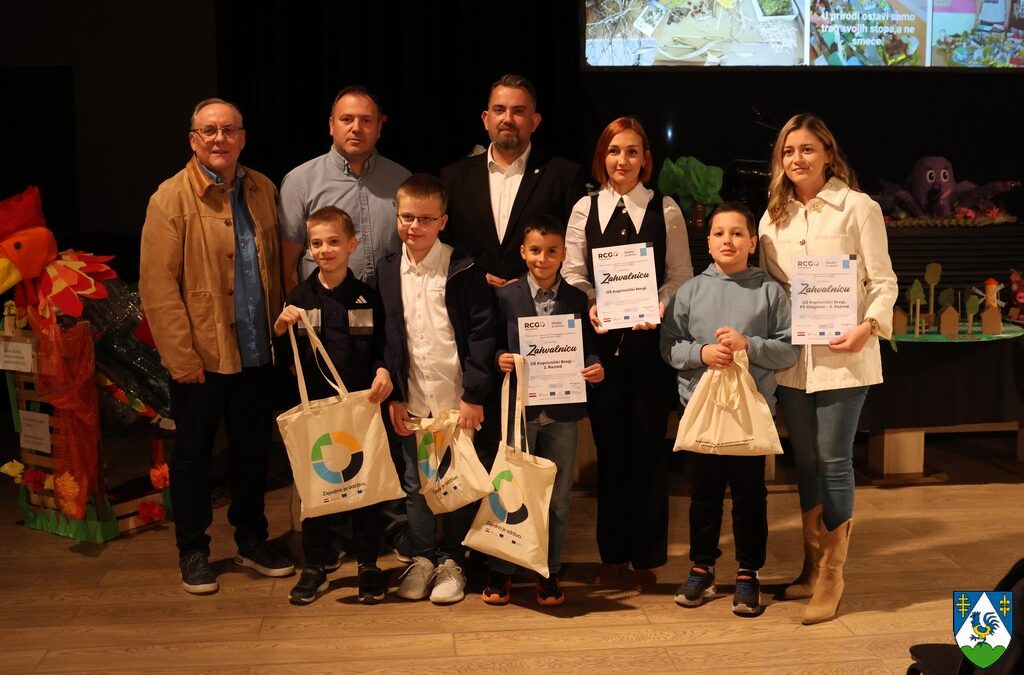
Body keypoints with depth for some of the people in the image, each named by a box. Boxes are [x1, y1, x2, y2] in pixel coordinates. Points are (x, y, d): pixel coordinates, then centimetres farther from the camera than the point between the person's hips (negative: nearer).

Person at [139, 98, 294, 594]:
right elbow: (157, 284, -12)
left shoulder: (263, 191, 6)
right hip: (201, 357, -4)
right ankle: (192, 552, 24)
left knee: (253, 449, 15)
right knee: (193, 454, 9)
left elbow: (277, 267, 12)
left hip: (256, 352, 4)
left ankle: (251, 541, 31)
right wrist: (181, 357, -15)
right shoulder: (171, 199, -9)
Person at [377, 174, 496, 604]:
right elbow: (386, 338, 8)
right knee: (415, 484, 11)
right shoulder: (389, 271, 5)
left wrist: (474, 396, -13)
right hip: (413, 402, 4)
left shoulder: (463, 270, -8)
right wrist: (394, 395, 3)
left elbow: (481, 334, -9)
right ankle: (421, 558, 26)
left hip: (458, 401, -3)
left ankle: (451, 560, 21)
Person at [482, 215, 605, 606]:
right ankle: (500, 570, 20)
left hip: (562, 411, 1)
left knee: (557, 497, 9)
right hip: (519, 408, -1)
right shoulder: (507, 298, 0)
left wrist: (595, 368, -14)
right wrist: (500, 359, -18)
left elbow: (587, 349, 6)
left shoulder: (577, 300, 4)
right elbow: (494, 344, 3)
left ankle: (549, 571, 23)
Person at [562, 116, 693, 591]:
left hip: (649, 339, -1)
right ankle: (613, 554, 20)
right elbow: (573, 273, 6)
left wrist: (657, 309, -15)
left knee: (648, 446, 3)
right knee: (609, 445, 7)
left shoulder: (665, 211, 4)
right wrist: (591, 306, -12)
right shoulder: (585, 209, 7)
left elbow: (680, 276, 2)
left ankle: (647, 558, 15)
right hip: (601, 339, 1)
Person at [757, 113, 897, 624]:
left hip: (841, 356, -5)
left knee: (834, 461, -3)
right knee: (805, 462, 12)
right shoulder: (773, 217, 11)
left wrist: (869, 325, -20)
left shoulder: (858, 208, -4)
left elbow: (883, 281, -4)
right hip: (790, 358, 5)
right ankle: (812, 567, 25)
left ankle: (830, 579, 8)